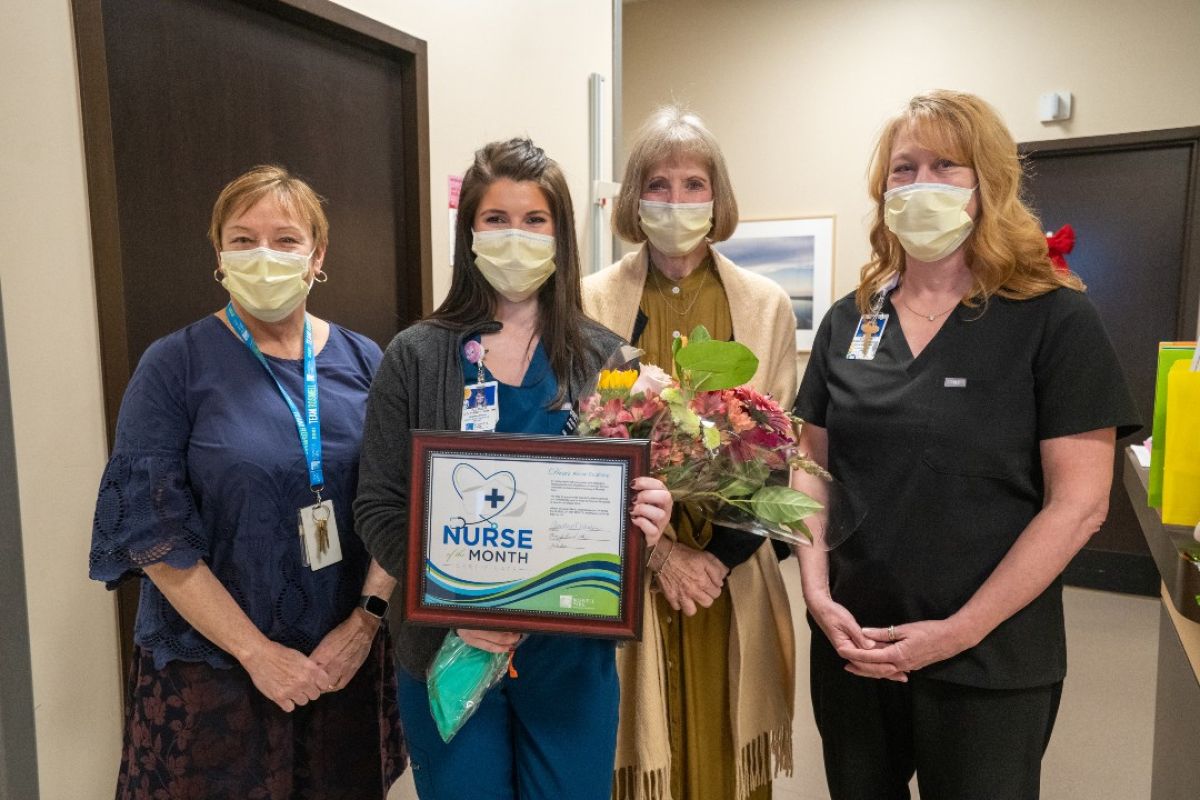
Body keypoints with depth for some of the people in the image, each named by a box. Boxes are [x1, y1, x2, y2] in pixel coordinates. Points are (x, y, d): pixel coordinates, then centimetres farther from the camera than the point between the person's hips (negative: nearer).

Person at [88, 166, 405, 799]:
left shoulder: (362, 361, 0)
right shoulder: (174, 366, -7)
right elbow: (152, 532, -10)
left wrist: (365, 622, -9)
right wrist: (258, 651, -13)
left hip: (346, 661, 3)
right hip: (210, 670, -2)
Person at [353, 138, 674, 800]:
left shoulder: (604, 357, -1)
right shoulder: (415, 357, -3)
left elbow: (632, 494, 5)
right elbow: (378, 508, -4)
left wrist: (648, 519, -18)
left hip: (571, 651, 1)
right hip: (445, 646, 0)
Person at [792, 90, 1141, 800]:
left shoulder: (1055, 318, -8)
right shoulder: (849, 320, 3)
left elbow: (1079, 504, -12)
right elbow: (813, 467, 6)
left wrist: (960, 630, -15)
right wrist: (818, 595, -6)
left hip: (989, 665, -3)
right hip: (851, 648, 4)